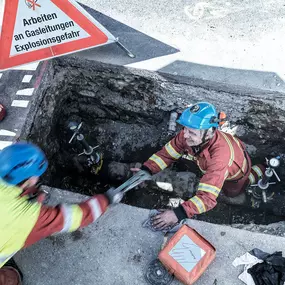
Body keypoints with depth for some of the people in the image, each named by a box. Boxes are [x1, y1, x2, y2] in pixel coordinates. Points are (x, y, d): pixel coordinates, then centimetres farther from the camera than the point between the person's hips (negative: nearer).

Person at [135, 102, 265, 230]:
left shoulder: (219, 153, -51)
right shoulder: (188, 134, -37)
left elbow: (208, 196, -54)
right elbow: (166, 153, -25)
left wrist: (178, 213, -64)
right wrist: (146, 170, -40)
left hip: (236, 168, -4)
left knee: (231, 193, 23)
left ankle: (258, 170, 39)